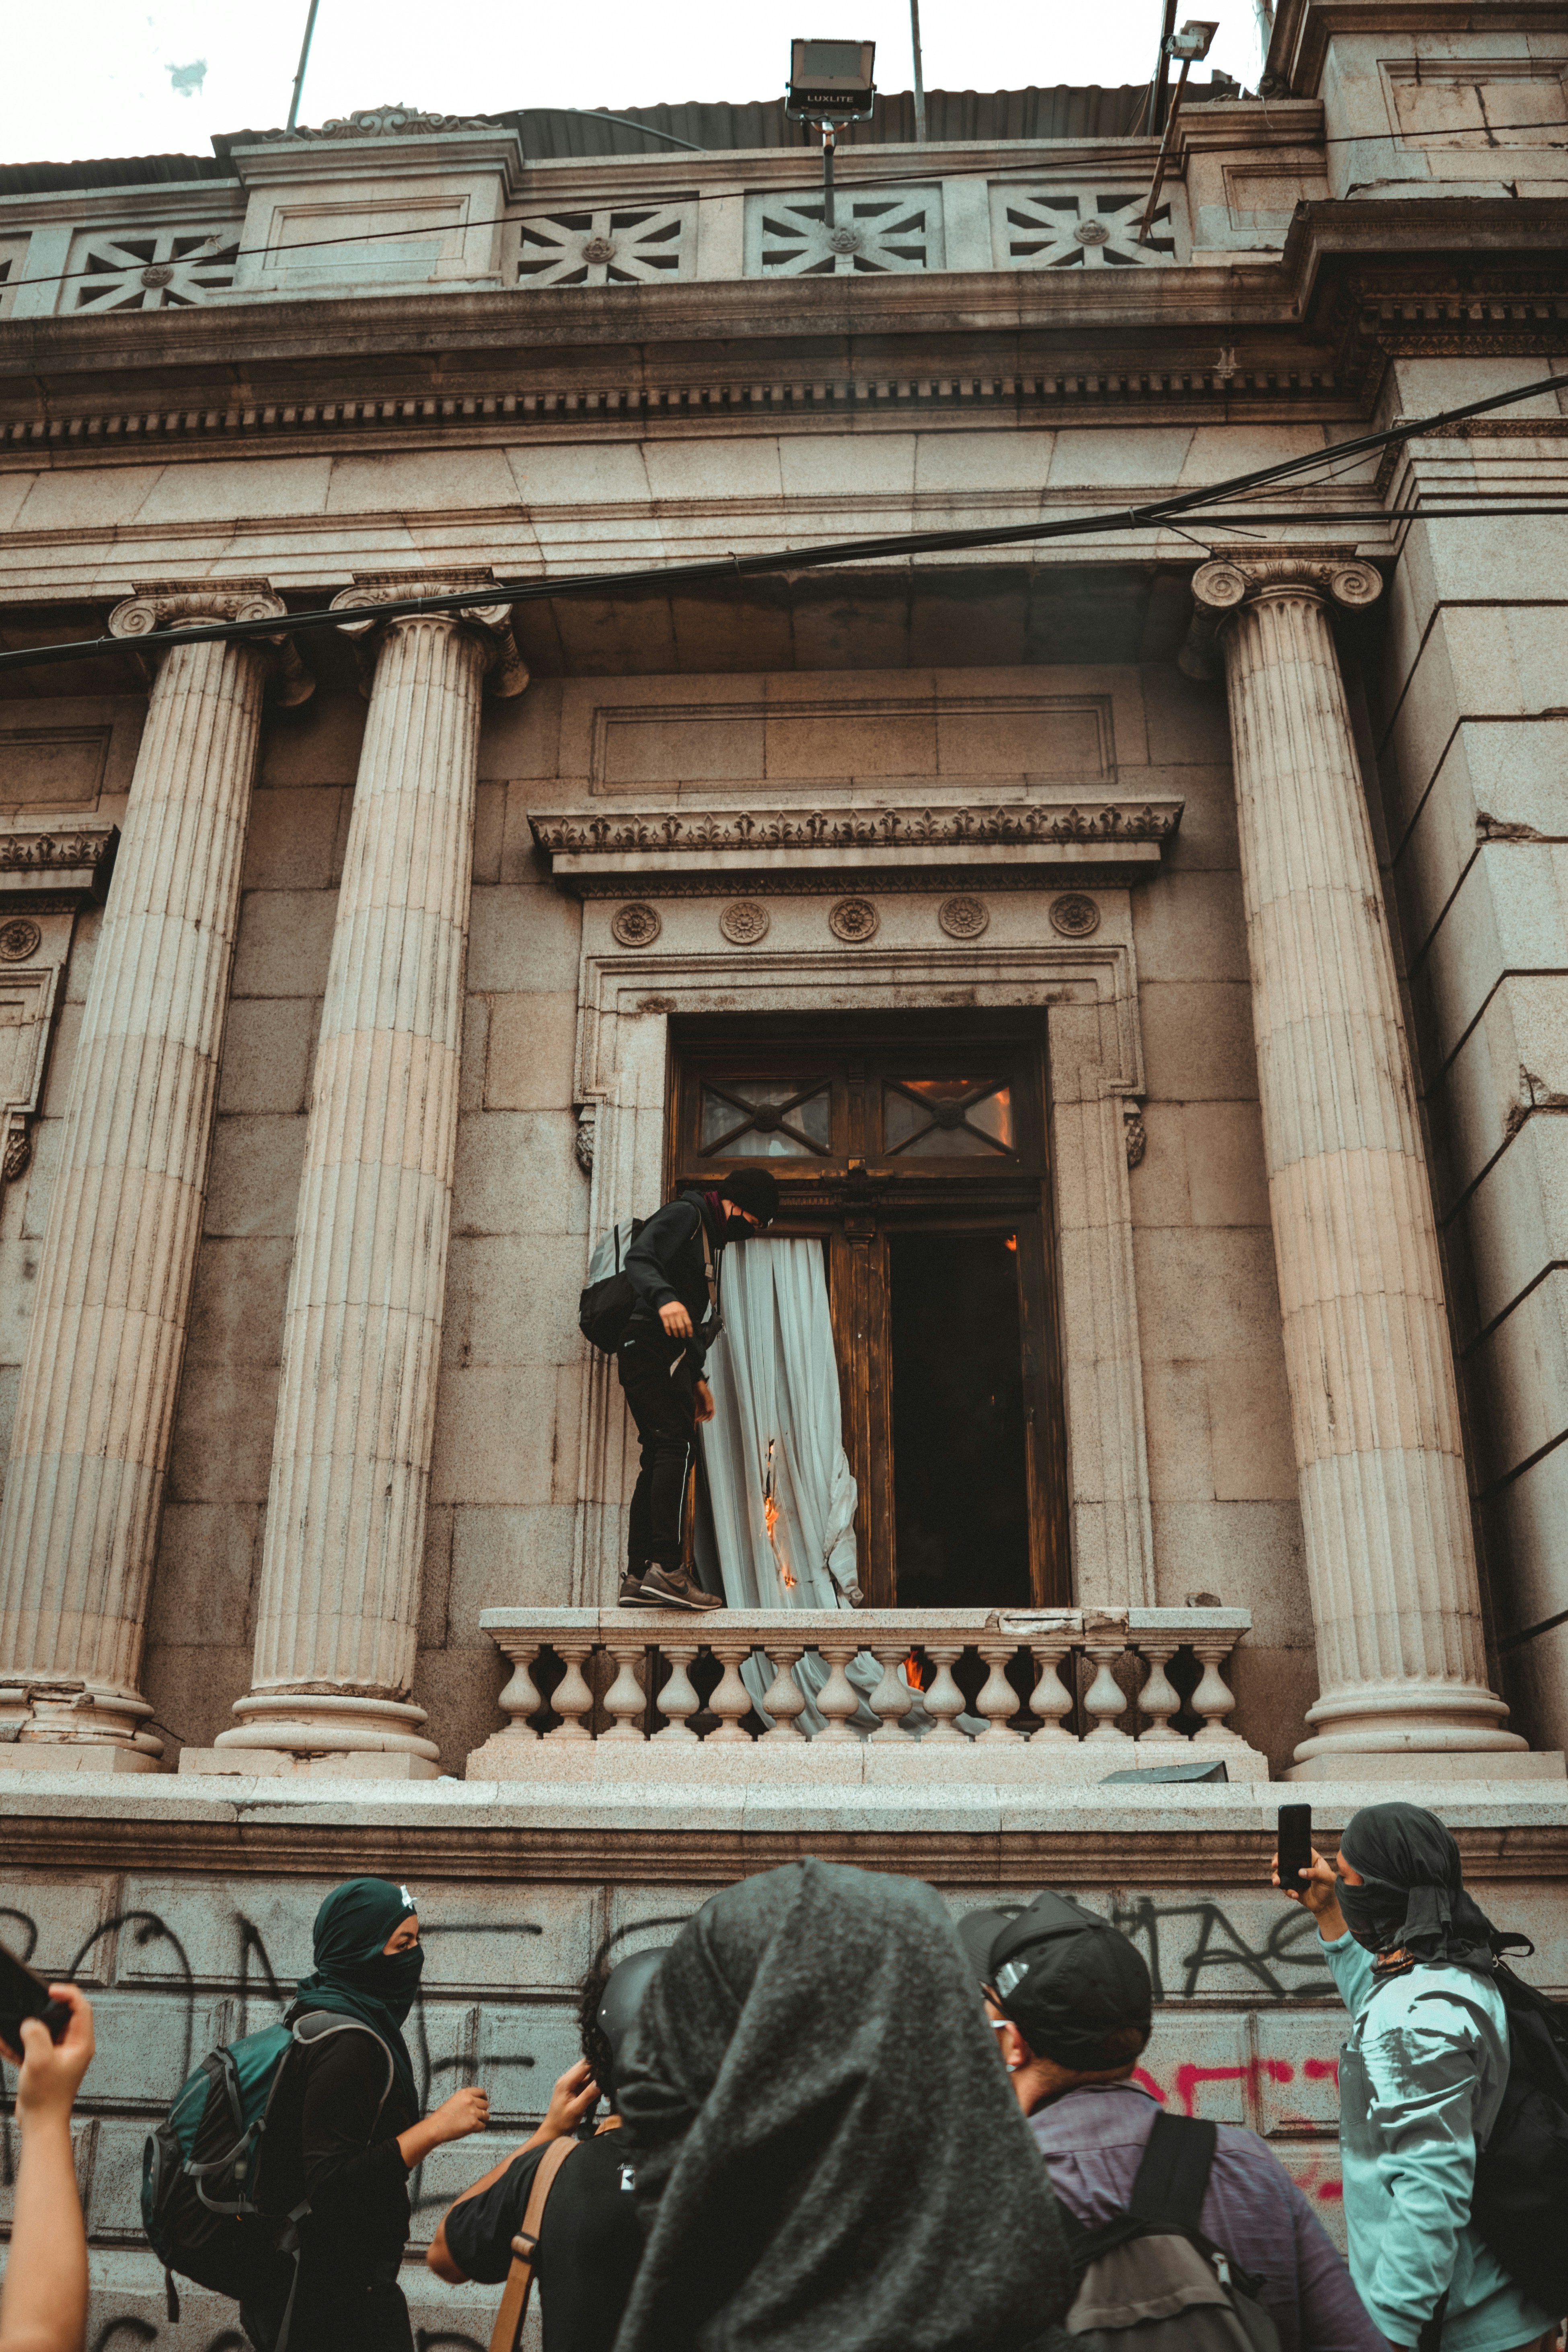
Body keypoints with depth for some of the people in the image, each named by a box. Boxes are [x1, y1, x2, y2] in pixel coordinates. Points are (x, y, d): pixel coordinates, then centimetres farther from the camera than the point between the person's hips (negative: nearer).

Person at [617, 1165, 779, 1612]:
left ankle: (637, 1579, 2)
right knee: (678, 1444, -20)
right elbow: (639, 1258, -19)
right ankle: (666, 1567, -28)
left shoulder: (711, 1240, 29)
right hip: (652, 1349, -10)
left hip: (668, 1359, 10)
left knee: (660, 1459, 4)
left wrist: (696, 1379, 25)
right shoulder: (686, 1214, 0)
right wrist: (665, 1299, -37)